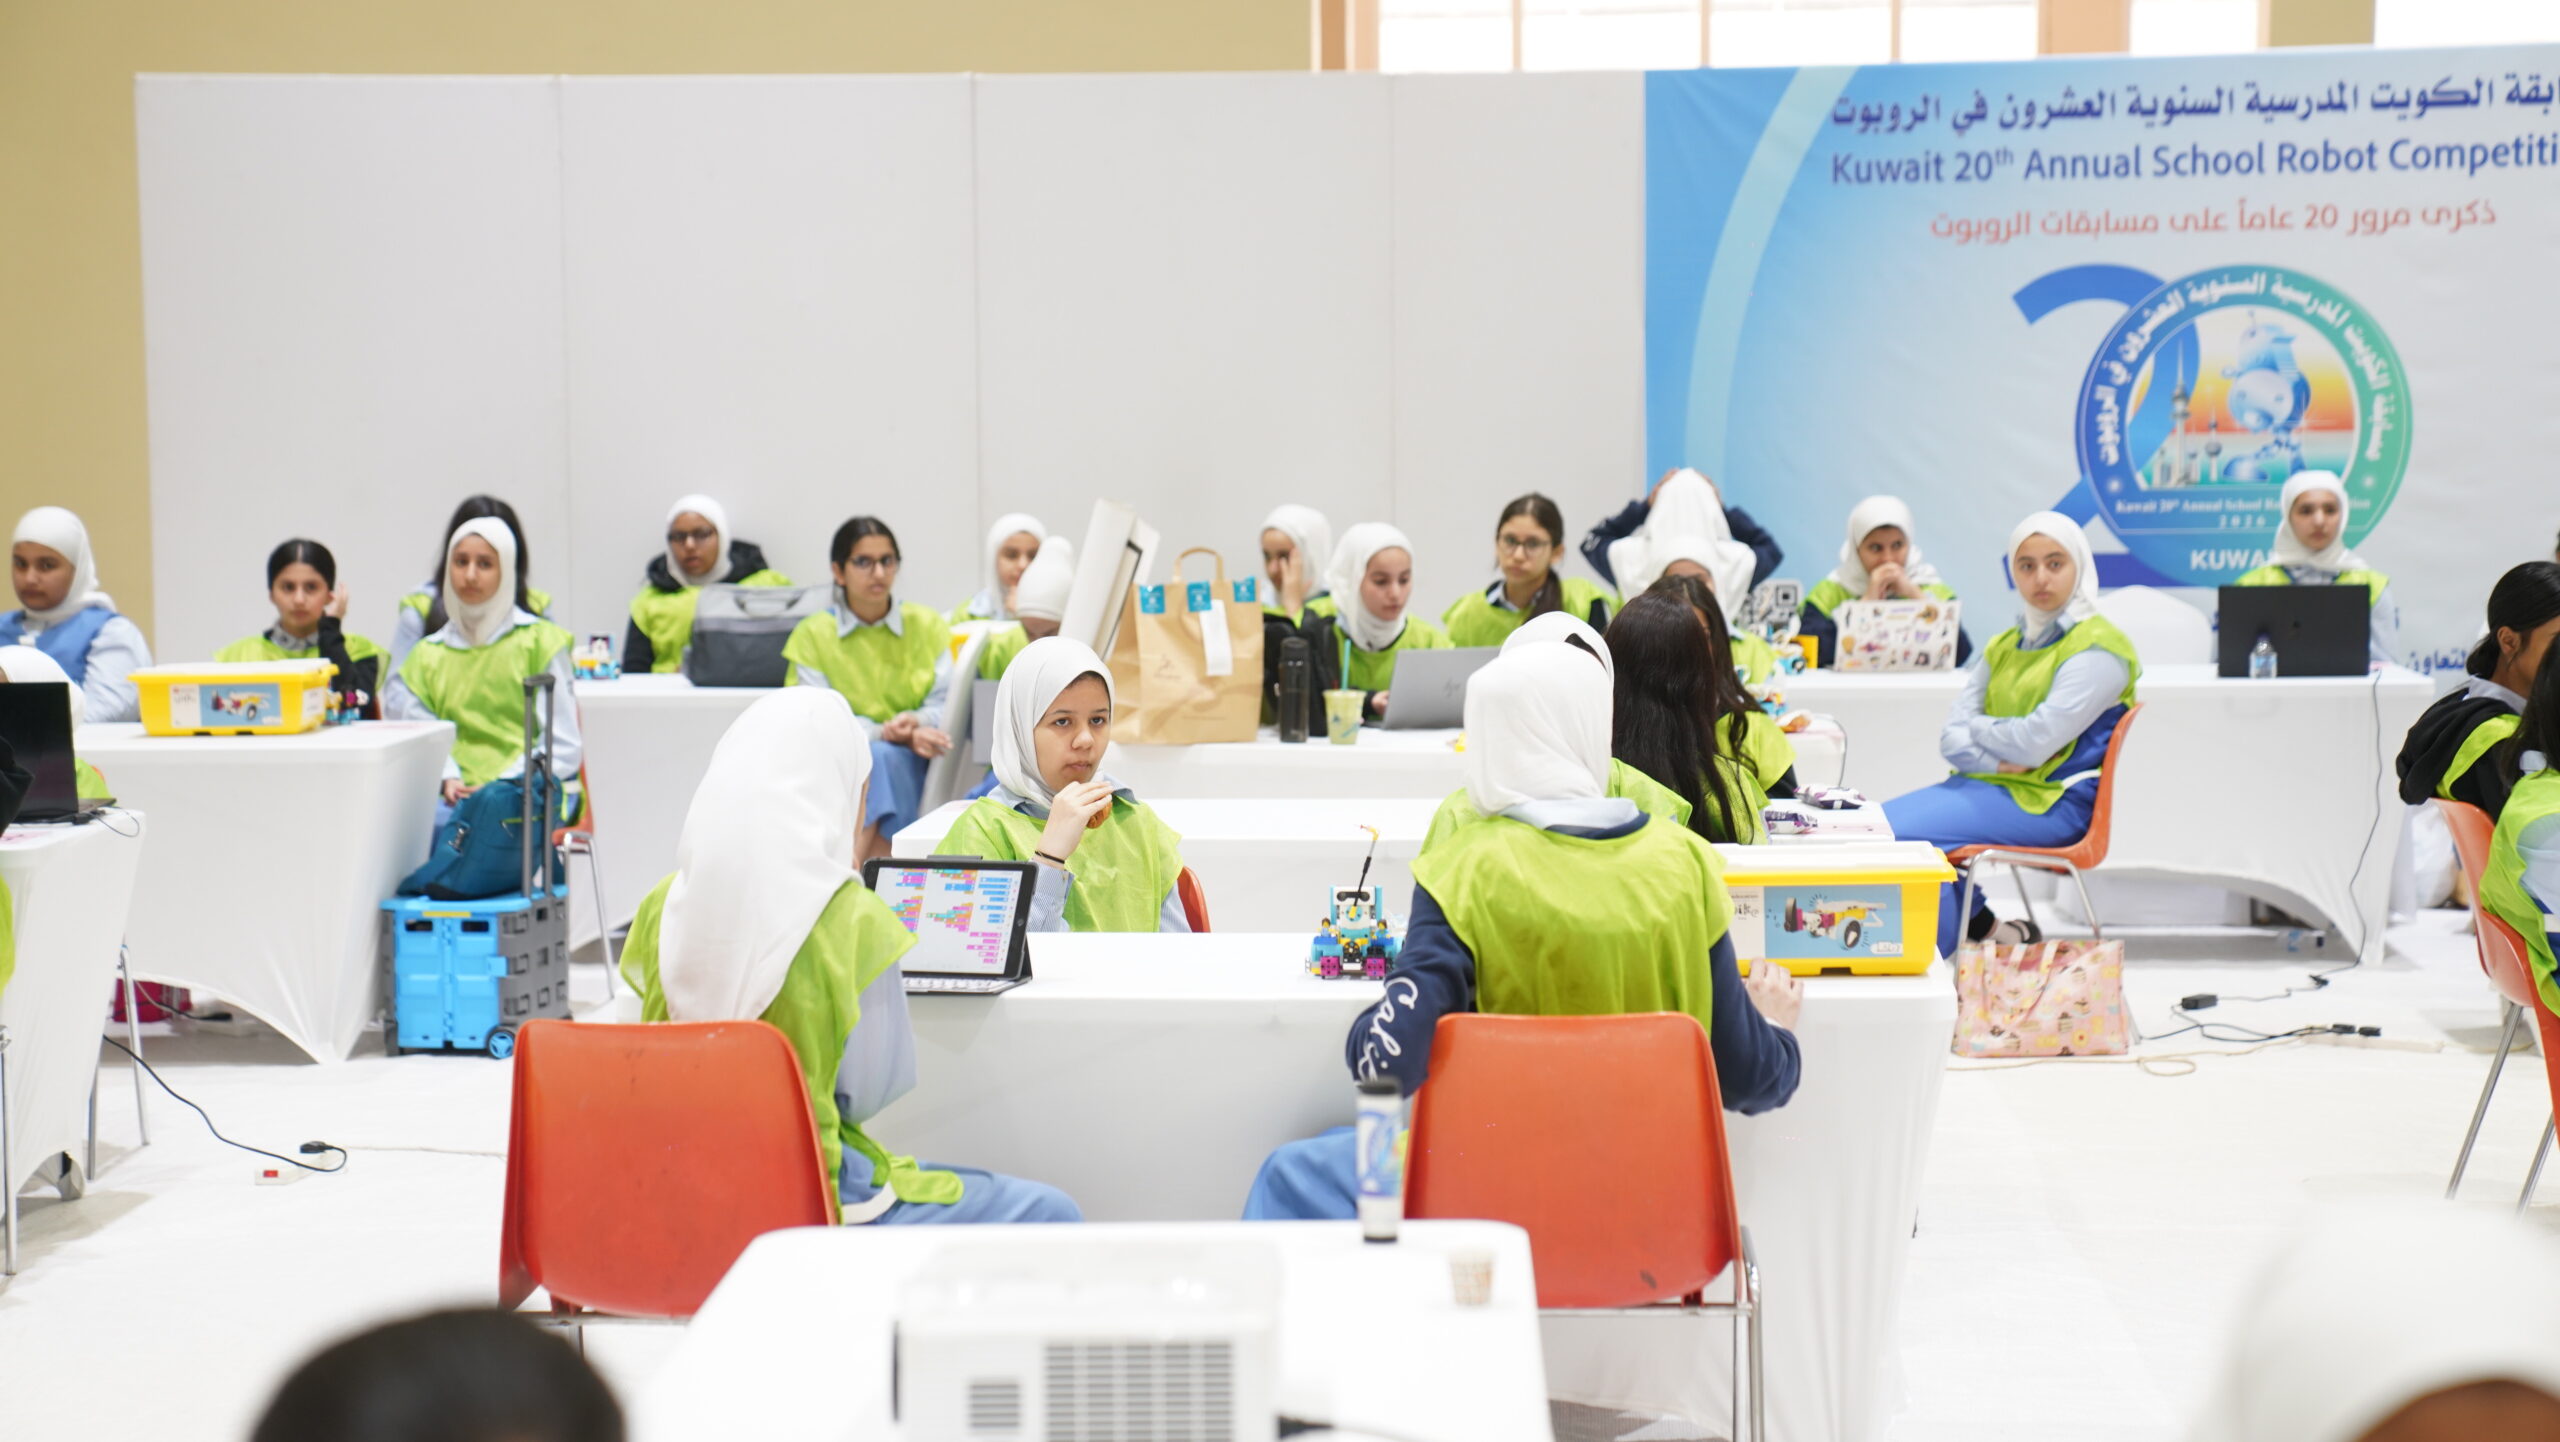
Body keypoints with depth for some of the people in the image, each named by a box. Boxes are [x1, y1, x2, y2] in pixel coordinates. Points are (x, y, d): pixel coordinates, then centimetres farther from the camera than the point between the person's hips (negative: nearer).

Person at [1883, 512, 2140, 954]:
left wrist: (1977, 727, 0)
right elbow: (1952, 739, 7)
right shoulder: (2004, 646, 16)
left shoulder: (2098, 649, -8)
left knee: (1900, 835, -23)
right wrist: (1998, 760, -13)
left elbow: (2035, 741, -18)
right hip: (1988, 783, 8)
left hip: (2050, 801, -8)